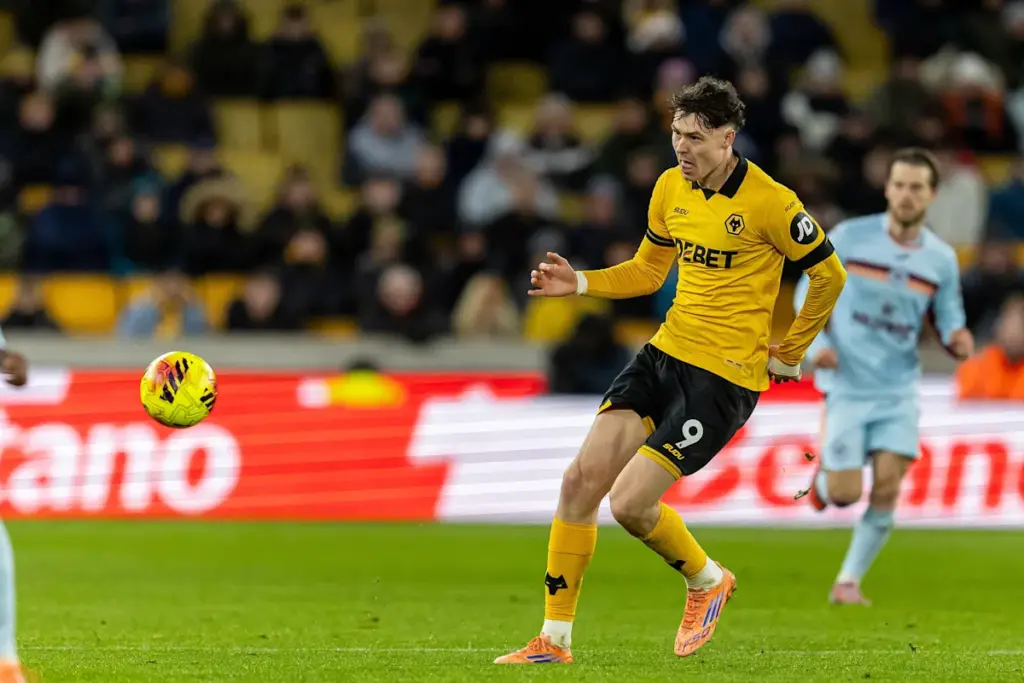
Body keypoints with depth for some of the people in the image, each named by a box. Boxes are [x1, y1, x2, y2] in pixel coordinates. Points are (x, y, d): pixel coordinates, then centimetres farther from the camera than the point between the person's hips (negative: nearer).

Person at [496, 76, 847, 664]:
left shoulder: (768, 202, -14)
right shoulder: (671, 188, 6)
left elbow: (830, 274, -5)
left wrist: (789, 354, 1)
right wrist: (581, 283, 3)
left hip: (726, 375, -7)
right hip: (667, 352, 7)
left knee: (630, 502, -14)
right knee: (582, 480, -5)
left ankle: (707, 580, 17)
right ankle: (555, 638, 4)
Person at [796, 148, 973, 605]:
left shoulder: (941, 259, 2)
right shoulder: (849, 237, -5)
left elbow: (948, 321, 9)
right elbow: (809, 291, 2)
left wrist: (957, 340, -16)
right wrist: (817, 343, -15)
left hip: (900, 390, 2)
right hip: (848, 386, -2)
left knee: (887, 488, -9)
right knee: (846, 493, -7)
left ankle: (849, 580, 7)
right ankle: (824, 475, 30)